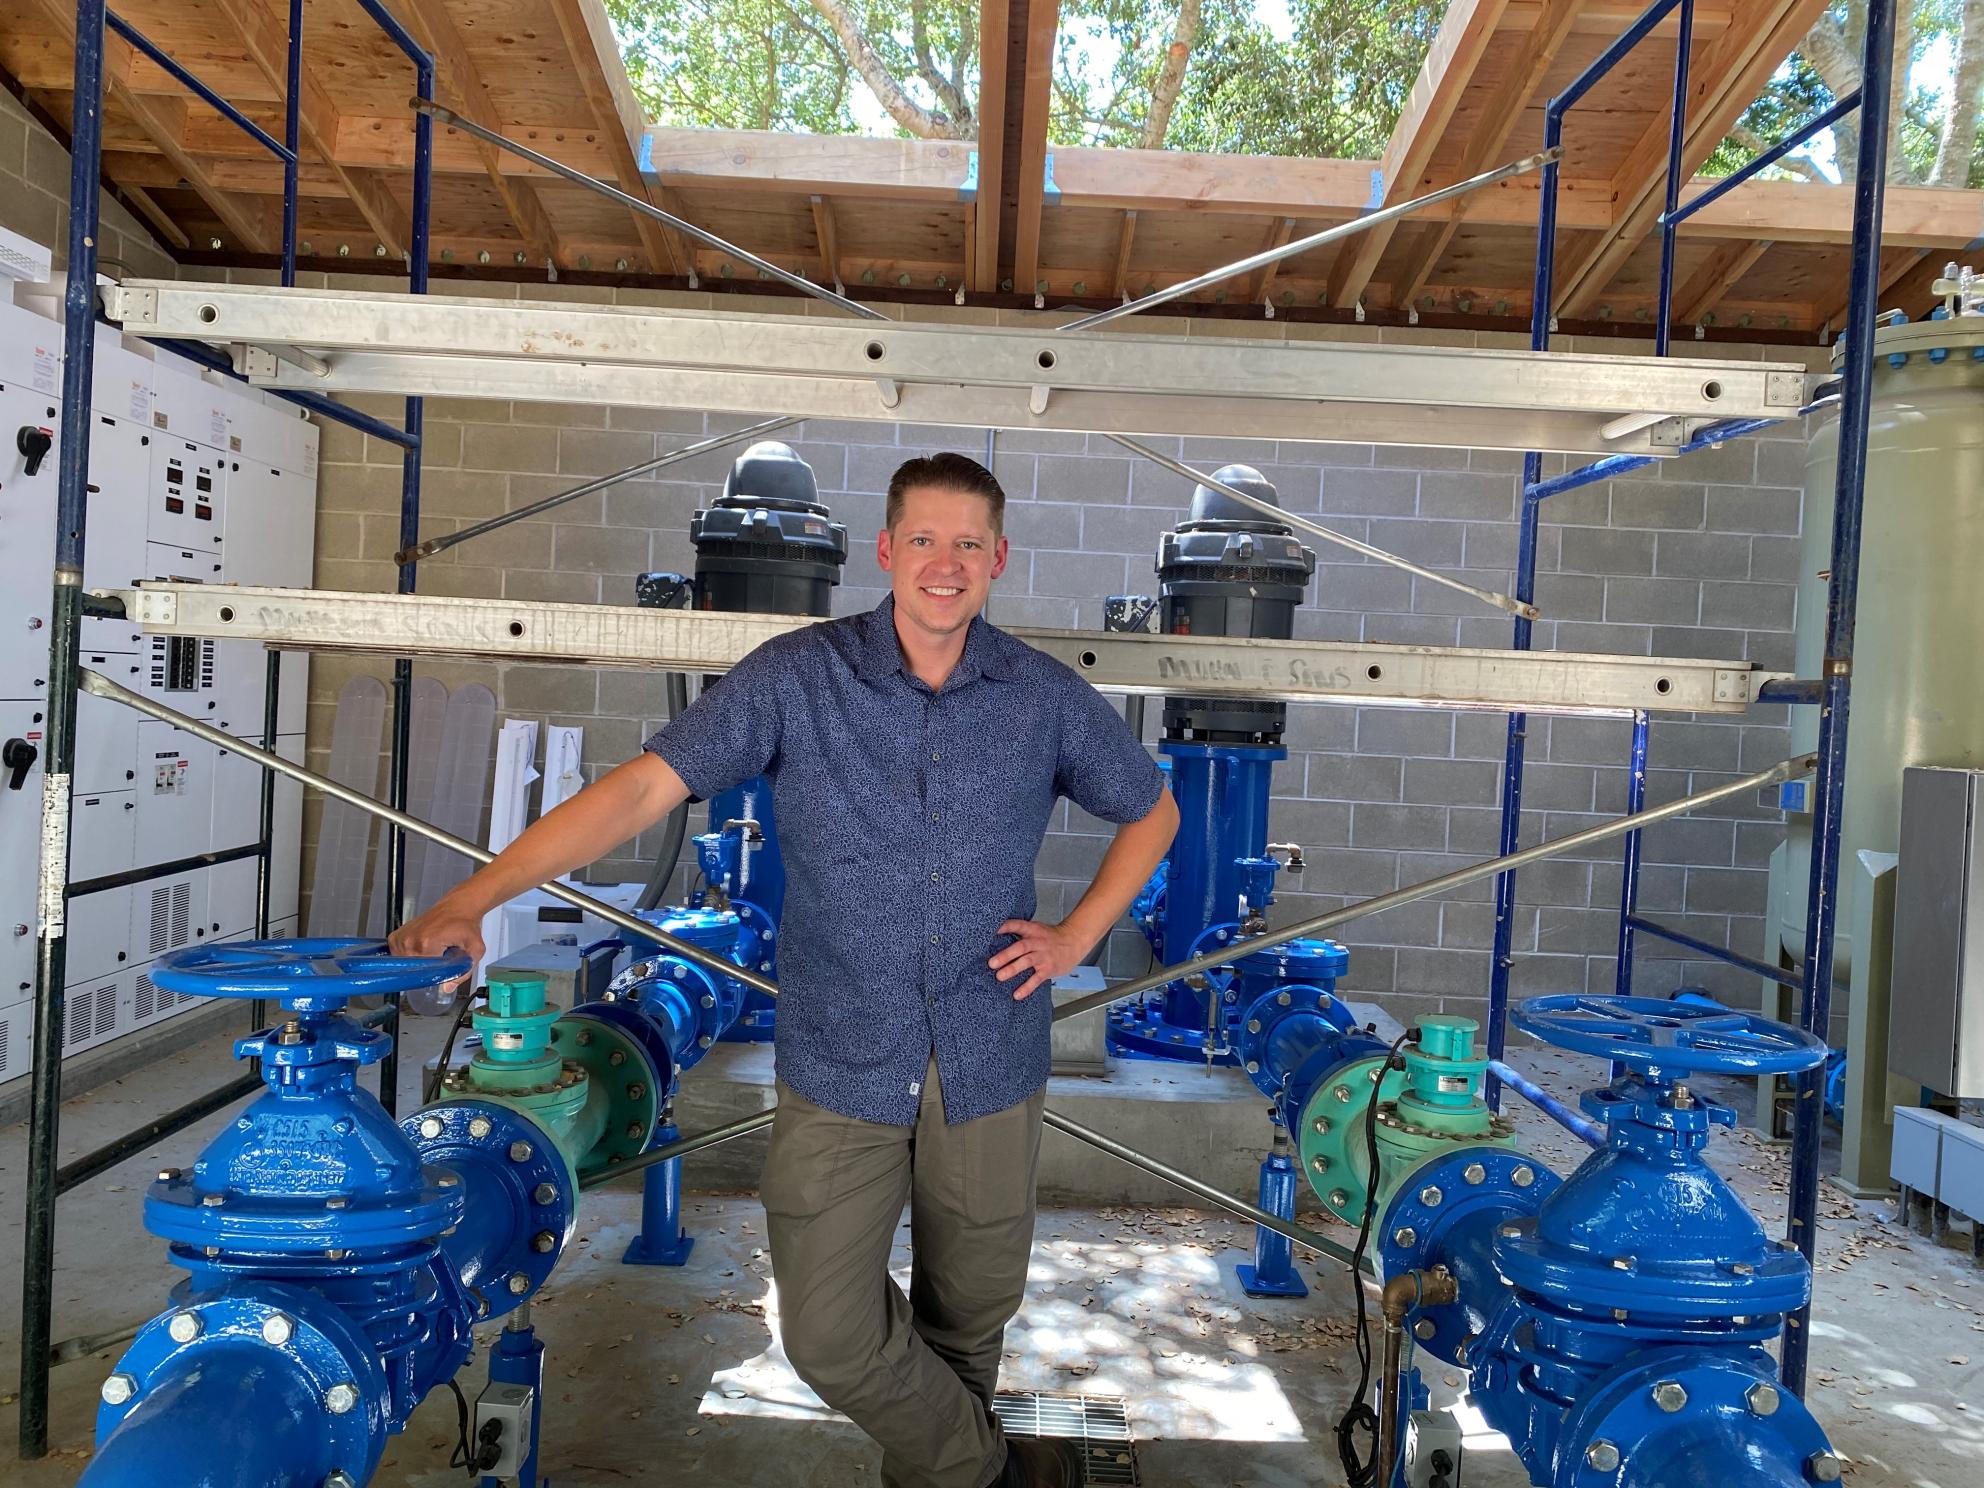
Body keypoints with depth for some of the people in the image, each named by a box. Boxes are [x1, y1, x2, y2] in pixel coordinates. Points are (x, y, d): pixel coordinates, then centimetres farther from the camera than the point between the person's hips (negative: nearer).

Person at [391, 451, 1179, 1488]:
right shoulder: (799, 677, -10)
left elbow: (1152, 811, 13)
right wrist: (470, 901, -25)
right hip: (842, 1064, -1)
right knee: (829, 1335, 2)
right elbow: (642, 787, -16)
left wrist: (1078, 936, 1)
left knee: (972, 1310, 18)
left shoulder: (1044, 696, -3)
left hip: (989, 1063, 2)